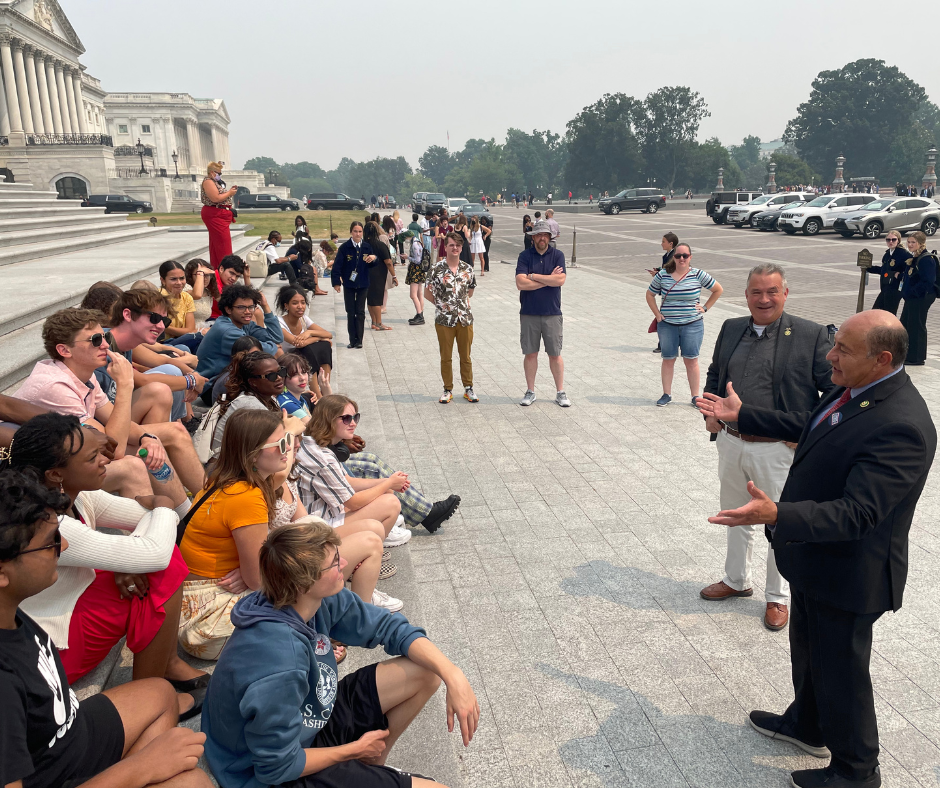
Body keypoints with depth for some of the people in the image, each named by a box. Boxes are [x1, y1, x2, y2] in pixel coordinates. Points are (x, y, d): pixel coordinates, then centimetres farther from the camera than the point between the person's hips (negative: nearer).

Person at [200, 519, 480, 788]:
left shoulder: (320, 600, -16)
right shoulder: (280, 665, -38)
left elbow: (391, 628, -4)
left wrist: (453, 675, -16)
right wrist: (355, 749, -11)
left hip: (311, 722, 8)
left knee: (425, 671, 3)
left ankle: (373, 765, 19)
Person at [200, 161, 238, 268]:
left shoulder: (214, 182, 19)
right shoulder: (208, 181, -12)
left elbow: (219, 197, 23)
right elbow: (215, 198, -22)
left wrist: (230, 191, 10)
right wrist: (229, 193, -11)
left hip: (217, 216, 11)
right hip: (214, 215, -11)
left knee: (215, 243, 11)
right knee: (223, 243, -12)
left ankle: (216, 267, 15)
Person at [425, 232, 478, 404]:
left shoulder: (468, 269, 4)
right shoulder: (437, 269, -6)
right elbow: (427, 293, 1)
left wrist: (463, 303, 6)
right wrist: (441, 304, -2)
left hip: (465, 319, 2)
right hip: (444, 320, -2)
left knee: (466, 356, 10)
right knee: (446, 357, 7)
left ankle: (468, 388, 21)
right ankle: (448, 390, 19)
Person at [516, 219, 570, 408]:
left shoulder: (557, 255, 0)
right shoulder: (525, 256, -1)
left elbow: (560, 280, -14)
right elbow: (520, 283, -14)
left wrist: (533, 276, -11)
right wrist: (548, 279, -10)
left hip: (552, 313, 0)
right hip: (529, 313, 0)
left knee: (555, 354, 7)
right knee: (530, 353, 8)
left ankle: (560, 392, 17)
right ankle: (530, 391, 20)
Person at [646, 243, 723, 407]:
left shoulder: (698, 275, -3)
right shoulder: (662, 275, 0)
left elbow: (718, 290, 8)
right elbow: (650, 295, 13)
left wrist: (705, 308, 3)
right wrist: (657, 314, 4)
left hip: (692, 324, -1)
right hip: (667, 325, 1)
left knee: (691, 360, 2)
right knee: (668, 359, 7)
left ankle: (695, 396, 11)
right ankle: (667, 394, 17)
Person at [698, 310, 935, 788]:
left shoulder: (900, 426, -32)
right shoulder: (852, 391, -2)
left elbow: (857, 513, -36)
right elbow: (806, 427, 16)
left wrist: (776, 516, -47)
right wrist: (742, 416, 18)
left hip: (847, 574, -9)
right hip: (815, 559, 9)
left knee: (841, 669, 12)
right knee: (808, 648, 28)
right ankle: (807, 725, 53)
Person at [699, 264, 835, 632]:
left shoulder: (811, 335, -11)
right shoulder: (731, 329, 5)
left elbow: (838, 388, -10)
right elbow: (714, 373, 19)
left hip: (778, 450, -5)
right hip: (731, 442, 5)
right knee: (736, 517, 22)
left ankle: (778, 597, 31)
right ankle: (736, 580, 43)